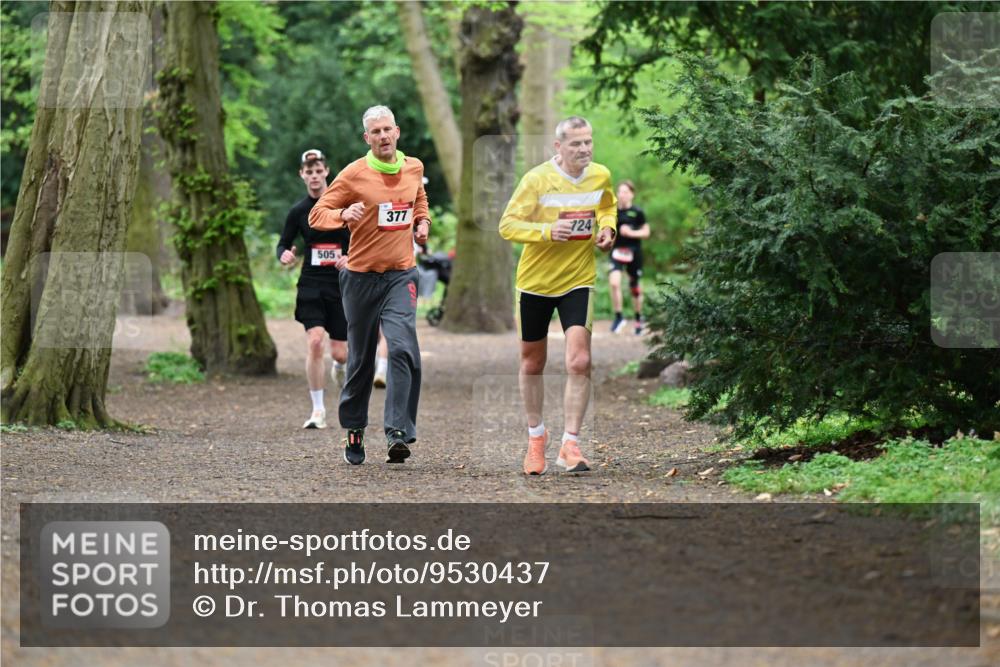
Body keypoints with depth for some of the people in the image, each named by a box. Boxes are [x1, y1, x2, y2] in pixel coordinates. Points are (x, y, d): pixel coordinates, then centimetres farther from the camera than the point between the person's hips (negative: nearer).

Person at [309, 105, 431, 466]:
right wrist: (343, 214, -25)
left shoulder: (414, 168, 6)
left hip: (401, 274, 1)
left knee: (403, 348, -18)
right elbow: (316, 214, -5)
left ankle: (399, 434, -22)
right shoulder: (354, 174, -6)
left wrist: (422, 222, 9)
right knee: (361, 358, 8)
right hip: (362, 275, -1)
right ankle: (354, 430, 26)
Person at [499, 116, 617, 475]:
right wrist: (547, 232, -29)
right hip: (535, 282, -1)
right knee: (532, 363, 12)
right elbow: (507, 225, -14)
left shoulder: (601, 176, -2)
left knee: (579, 362, -15)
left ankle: (570, 444, -8)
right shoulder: (536, 179, -14)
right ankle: (536, 434, 34)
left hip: (579, 280, 1)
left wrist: (607, 227, -1)